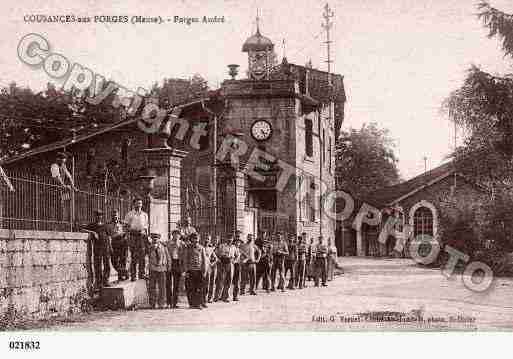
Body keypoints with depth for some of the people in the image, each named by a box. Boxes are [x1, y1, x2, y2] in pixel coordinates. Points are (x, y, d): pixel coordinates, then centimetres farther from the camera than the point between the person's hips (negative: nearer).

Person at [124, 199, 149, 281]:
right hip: (133, 235, -3)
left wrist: (146, 236, 12)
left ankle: (142, 274, 7)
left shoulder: (145, 214, 15)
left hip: (142, 235, 3)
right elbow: (126, 226, 5)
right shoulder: (130, 214, 6)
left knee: (142, 255, 1)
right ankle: (133, 275, -1)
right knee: (134, 256, -4)